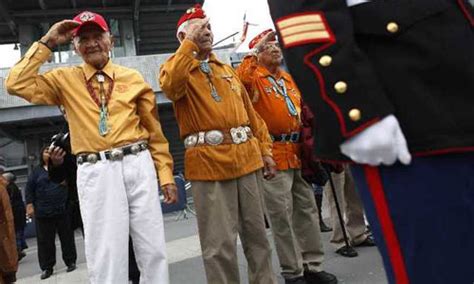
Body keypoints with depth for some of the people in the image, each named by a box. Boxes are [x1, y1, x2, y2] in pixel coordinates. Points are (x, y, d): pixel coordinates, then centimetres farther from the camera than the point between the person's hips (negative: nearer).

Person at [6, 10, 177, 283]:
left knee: (153, 249, 6)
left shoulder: (132, 77, 11)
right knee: (105, 256, 2)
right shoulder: (65, 80, 12)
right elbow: (17, 85, -2)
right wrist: (46, 43, 2)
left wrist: (166, 174, 5)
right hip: (96, 172, 0)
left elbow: (154, 130, 10)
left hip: (139, 165, 1)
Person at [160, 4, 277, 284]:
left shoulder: (227, 69, 20)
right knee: (220, 242, 0)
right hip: (209, 162, -5)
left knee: (256, 232, 14)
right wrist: (190, 43, -15)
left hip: (246, 158, 5)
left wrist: (265, 149, 14)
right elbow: (171, 84, -23)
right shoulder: (178, 69, 3)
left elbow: (250, 111, 19)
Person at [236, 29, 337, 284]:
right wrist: (254, 52, -17)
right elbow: (238, 80, -26)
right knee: (282, 214, 0)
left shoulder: (288, 78, 19)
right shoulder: (255, 78, -1)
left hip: (298, 152, 7)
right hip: (273, 153, -7)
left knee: (307, 209, 11)